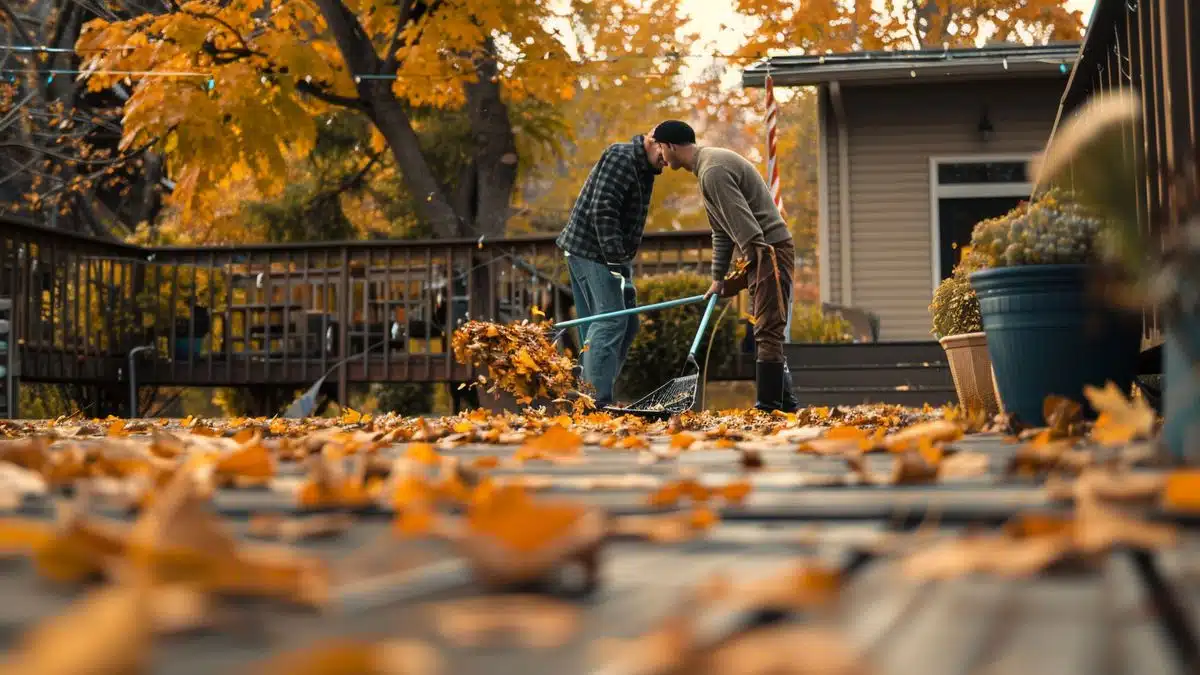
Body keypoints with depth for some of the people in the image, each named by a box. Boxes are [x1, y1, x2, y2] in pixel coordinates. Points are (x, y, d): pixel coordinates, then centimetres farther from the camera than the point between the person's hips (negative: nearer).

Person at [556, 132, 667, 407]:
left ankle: (600, 395, 13)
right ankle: (597, 402, -17)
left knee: (627, 324, 10)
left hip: (610, 255, 10)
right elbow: (602, 211, -23)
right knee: (610, 321, -15)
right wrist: (615, 260, -26)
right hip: (591, 251, -10)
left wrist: (623, 260, 16)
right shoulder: (620, 157, -15)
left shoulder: (643, 169, 17)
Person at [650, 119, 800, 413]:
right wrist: (718, 278, 24)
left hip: (771, 250, -11)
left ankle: (770, 405, -10)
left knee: (768, 331, -10)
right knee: (765, 330, 14)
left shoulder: (713, 171, -17)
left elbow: (743, 222, -23)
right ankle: (784, 402, 19)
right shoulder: (708, 166, 18)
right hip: (762, 253, 11)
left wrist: (756, 263, -23)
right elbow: (722, 231, 23)